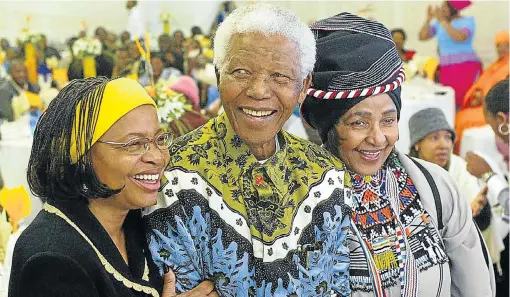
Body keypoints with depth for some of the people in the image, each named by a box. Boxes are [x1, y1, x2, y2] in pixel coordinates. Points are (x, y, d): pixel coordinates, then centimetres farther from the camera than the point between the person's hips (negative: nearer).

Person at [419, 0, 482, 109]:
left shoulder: (467, 21, -1)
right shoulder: (439, 23, 12)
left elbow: (460, 37, -20)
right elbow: (422, 37, 5)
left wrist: (443, 21, -16)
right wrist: (429, 19, -7)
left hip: (467, 68, -5)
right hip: (446, 70, 5)